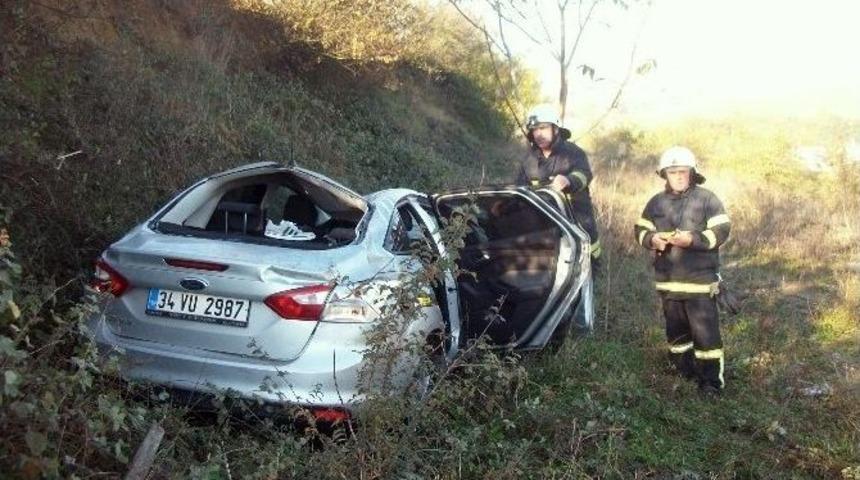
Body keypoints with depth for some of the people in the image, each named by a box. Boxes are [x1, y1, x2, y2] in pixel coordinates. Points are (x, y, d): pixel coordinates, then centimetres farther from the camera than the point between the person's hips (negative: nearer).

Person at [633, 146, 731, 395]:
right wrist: (651, 239, -11)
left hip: (700, 279, -5)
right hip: (668, 279, 5)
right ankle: (685, 372, 32)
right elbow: (640, 229, 11)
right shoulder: (656, 202, 8)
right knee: (676, 329, 16)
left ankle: (712, 379, 3)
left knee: (705, 330, -6)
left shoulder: (707, 199, -4)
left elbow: (721, 230, -10)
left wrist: (693, 239, -23)